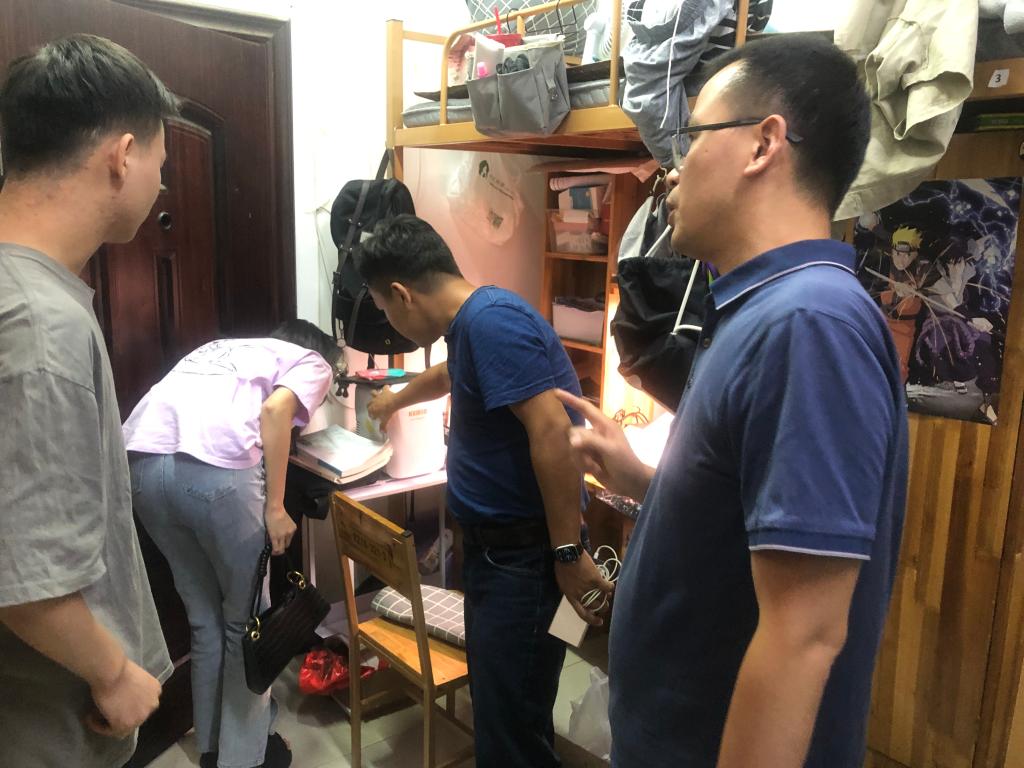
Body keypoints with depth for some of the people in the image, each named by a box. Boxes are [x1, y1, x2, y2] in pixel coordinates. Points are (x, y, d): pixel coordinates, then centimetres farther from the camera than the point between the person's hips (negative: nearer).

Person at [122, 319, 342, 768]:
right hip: (215, 466, -6)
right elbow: (275, 410, -3)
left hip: (142, 458, 6)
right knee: (245, 620, 14)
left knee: (203, 618, 22)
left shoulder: (226, 348, 37)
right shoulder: (314, 364, 18)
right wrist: (275, 507, -1)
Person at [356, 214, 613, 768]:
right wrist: (396, 400, 54)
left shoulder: (491, 320, -19)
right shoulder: (470, 322, 13)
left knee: (510, 720, -1)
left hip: (526, 554, -10)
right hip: (492, 544, 10)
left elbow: (553, 431, -27)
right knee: (494, 698, 19)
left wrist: (567, 552, -25)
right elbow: (450, 375, 36)